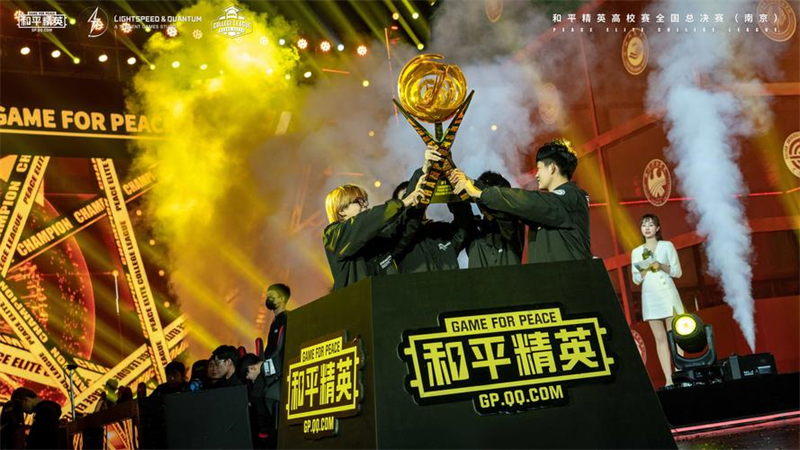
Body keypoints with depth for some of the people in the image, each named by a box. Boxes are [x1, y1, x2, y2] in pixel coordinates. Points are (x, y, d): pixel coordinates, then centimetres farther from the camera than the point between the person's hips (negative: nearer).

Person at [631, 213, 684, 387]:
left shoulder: (667, 246, 5)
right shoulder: (636, 252, 10)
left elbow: (678, 272, 3)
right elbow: (636, 280, 10)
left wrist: (662, 266, -13)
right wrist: (644, 270, -9)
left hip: (668, 294, -2)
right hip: (650, 297, 2)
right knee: (660, 338, 0)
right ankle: (668, 379, -1)